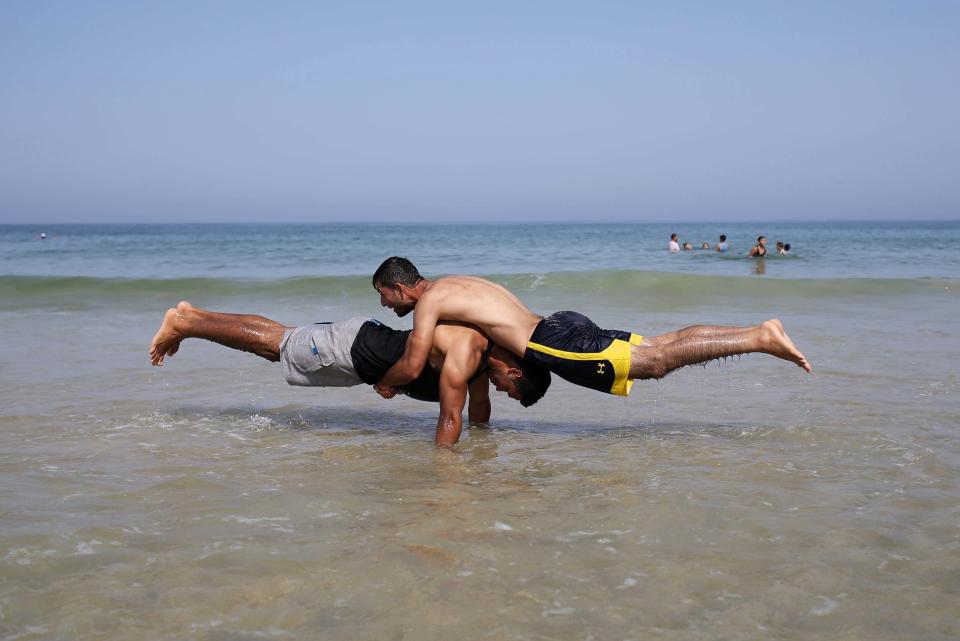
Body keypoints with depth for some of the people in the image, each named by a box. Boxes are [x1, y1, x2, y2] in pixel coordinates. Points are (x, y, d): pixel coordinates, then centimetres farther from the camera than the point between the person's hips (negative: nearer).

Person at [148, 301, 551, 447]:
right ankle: (183, 323, 21)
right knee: (275, 344, 7)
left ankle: (190, 315, 33)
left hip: (371, 340, 8)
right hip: (356, 349, -8)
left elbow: (478, 413, 13)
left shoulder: (483, 355, -2)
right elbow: (450, 416, -33)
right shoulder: (466, 351, -31)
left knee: (282, 340, 19)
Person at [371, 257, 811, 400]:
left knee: (657, 362, -11)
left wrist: (385, 383, 11)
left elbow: (412, 366, -8)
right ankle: (761, 331, 3)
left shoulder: (428, 301, -4)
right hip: (558, 327, 8)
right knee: (661, 346, 6)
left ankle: (760, 340, -14)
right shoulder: (455, 283, 24)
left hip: (555, 345, -8)